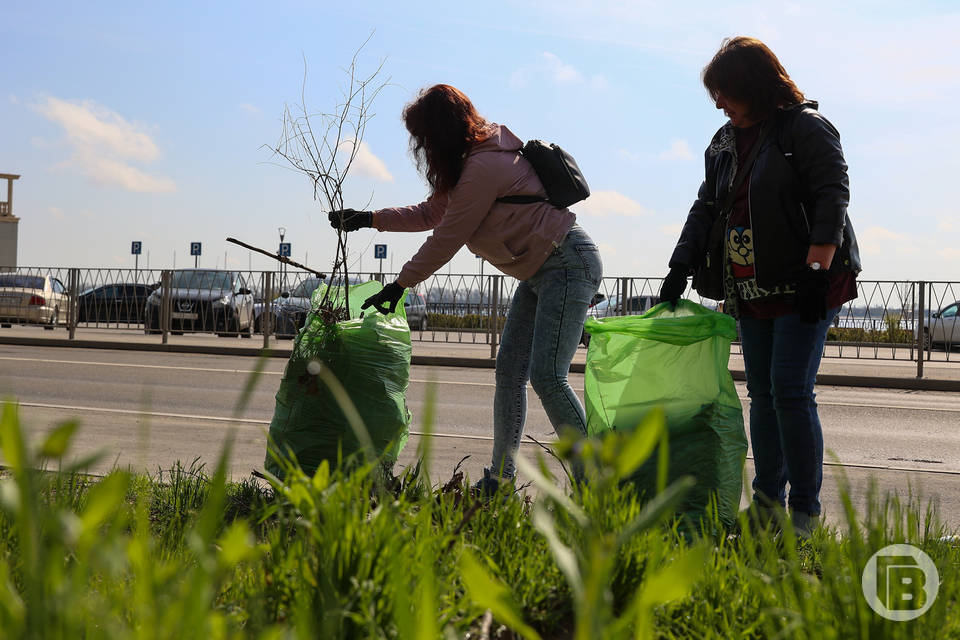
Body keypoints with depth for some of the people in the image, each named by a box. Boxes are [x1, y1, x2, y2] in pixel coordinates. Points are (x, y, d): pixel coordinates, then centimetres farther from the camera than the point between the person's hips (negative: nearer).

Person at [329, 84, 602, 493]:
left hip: (567, 265, -11)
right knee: (509, 370, 7)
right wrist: (368, 219, 24)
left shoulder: (484, 166, -18)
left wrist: (399, 285, -4)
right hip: (540, 272, 11)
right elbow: (432, 213, 25)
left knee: (546, 375, -18)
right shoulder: (476, 159, 14)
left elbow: (447, 238, -14)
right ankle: (499, 478, 10)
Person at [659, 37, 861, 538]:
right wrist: (681, 268, 8)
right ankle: (767, 504, 15)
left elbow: (832, 195, -15)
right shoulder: (726, 143, 15)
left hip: (803, 286, -7)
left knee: (791, 390, -13)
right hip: (753, 290, 7)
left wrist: (817, 270, -23)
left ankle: (805, 512, -7)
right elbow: (706, 208, 19)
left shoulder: (806, 128, -7)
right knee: (762, 394, 8)